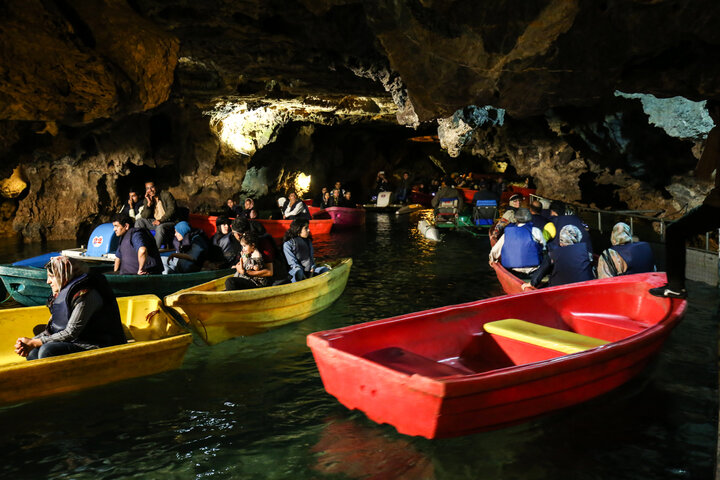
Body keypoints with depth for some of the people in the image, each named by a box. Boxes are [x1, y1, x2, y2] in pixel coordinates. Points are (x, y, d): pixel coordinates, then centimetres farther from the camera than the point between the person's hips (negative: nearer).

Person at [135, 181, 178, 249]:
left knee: (160, 227, -36)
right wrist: (149, 203, -13)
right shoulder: (146, 200, 8)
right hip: (154, 222, 6)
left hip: (168, 222, -5)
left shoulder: (166, 195, -5)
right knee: (139, 221, -11)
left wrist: (161, 220, -26)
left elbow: (172, 209, -16)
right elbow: (144, 217, 0)